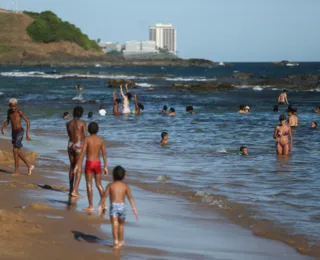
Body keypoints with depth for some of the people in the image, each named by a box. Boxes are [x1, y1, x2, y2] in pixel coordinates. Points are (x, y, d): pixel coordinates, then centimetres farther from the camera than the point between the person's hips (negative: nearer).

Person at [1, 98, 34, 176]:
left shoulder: (19, 112, -13)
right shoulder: (9, 111, 7)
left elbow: (27, 121, -11)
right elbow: (7, 121, 18)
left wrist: (28, 133, -16)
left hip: (20, 132, -8)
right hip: (13, 132, 8)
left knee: (15, 150, -13)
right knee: (18, 151, 12)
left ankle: (16, 171, -8)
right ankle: (29, 166, 26)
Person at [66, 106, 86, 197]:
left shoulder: (68, 124, 3)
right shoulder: (82, 123, -10)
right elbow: (85, 137, -8)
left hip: (71, 145, 5)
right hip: (79, 146, -5)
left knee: (72, 167, 19)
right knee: (79, 169, -2)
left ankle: (71, 189, 25)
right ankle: (74, 190, -11)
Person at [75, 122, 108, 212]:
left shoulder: (87, 139, -7)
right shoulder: (101, 140, 3)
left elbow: (82, 152, -11)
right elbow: (104, 154, 1)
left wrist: (78, 165, -9)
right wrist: (105, 166, 6)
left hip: (89, 163, -3)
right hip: (98, 163, 3)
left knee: (89, 185, 2)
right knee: (99, 184, 15)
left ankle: (91, 206, 0)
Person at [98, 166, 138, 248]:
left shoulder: (110, 185, 3)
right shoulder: (125, 186, 7)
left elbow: (104, 196, -3)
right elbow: (130, 197, -2)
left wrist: (100, 205, 2)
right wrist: (134, 208, -6)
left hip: (113, 205, -2)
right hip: (122, 205, 2)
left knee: (114, 224, -9)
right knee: (121, 224, 21)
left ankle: (116, 241, -25)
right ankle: (120, 241, 33)